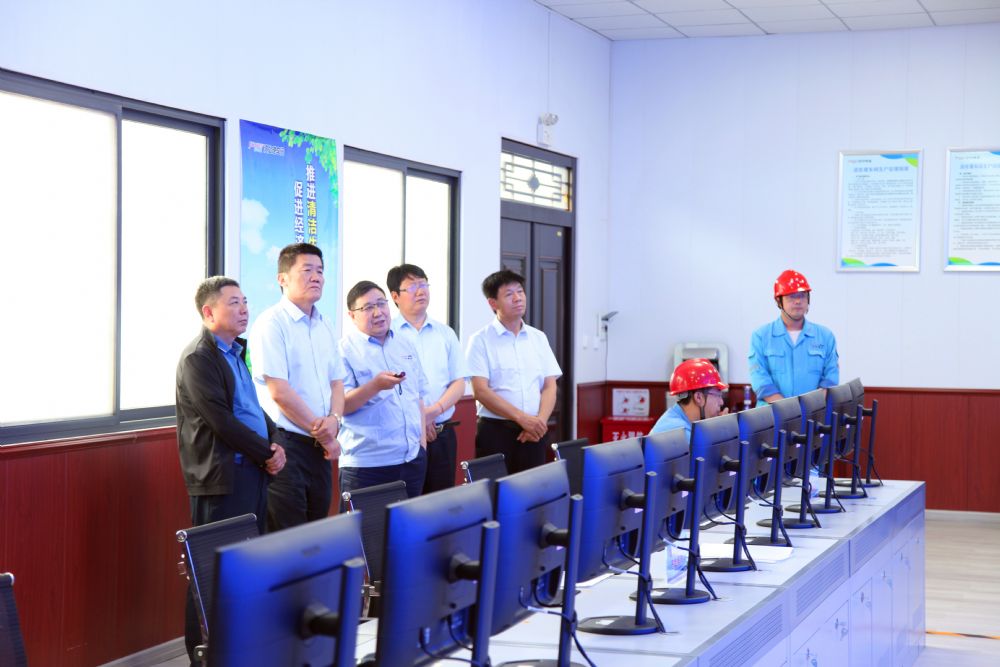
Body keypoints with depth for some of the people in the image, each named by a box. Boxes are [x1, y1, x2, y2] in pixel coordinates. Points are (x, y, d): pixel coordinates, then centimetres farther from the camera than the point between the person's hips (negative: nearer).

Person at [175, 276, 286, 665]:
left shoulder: (236, 352, 17)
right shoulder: (198, 358, -11)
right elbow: (221, 420, -17)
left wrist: (275, 442, 3)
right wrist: (267, 453, -12)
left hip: (254, 470, 9)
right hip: (222, 476, -9)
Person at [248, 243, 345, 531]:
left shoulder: (324, 326, 15)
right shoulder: (271, 323, -9)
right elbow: (279, 391, -15)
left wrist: (334, 419, -5)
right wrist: (322, 432, -9)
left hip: (319, 446, 7)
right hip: (286, 444, -7)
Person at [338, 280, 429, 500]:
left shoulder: (406, 346, 14)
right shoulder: (344, 350, -7)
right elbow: (341, 406, -13)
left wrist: (422, 439, 11)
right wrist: (375, 385, -27)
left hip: (412, 459, 6)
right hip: (366, 464, -6)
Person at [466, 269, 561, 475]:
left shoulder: (538, 338, 12)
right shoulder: (481, 340, -2)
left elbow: (550, 386, 9)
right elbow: (481, 391, -10)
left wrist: (539, 421, -10)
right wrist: (522, 418, -17)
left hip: (534, 433, 4)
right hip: (496, 431, -4)